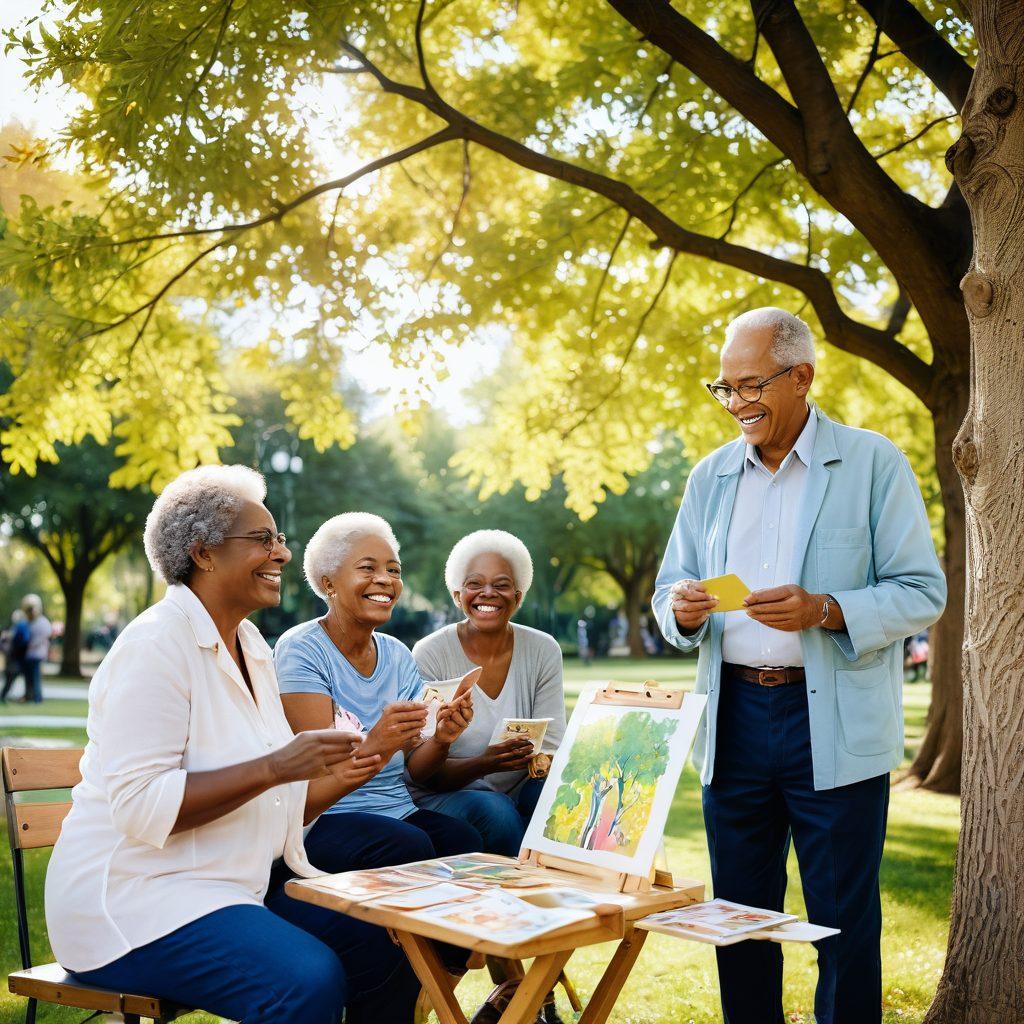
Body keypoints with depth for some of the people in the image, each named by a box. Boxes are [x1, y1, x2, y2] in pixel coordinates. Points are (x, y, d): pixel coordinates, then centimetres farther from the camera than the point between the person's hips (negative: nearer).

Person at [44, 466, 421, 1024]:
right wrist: (274, 768, -26)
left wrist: (336, 779, -2)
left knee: (385, 952, -9)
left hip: (245, 883, 8)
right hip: (135, 894, -8)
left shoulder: (252, 647, 12)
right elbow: (138, 806, -23)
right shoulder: (156, 643, -14)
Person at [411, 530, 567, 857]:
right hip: (441, 794, -2)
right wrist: (484, 764, -32)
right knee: (498, 813, -33)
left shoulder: (543, 651, -1)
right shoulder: (430, 654, -10)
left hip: (519, 790, 3)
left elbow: (552, 743, -2)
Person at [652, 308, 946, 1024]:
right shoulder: (711, 477, 13)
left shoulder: (873, 463, -1)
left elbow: (923, 592, -5)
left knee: (844, 922, 3)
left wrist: (823, 610, -21)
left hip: (835, 726, -4)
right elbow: (671, 588, 14)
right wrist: (682, 609, -10)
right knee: (739, 912, 12)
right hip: (734, 717, 4)